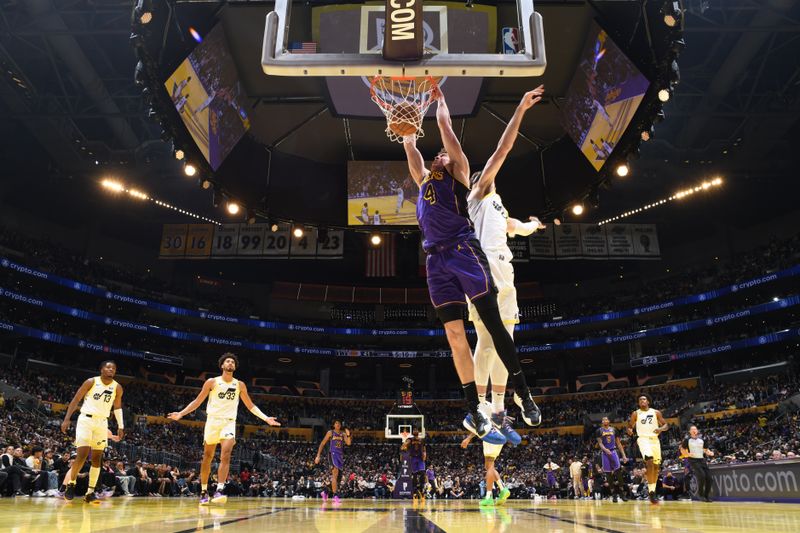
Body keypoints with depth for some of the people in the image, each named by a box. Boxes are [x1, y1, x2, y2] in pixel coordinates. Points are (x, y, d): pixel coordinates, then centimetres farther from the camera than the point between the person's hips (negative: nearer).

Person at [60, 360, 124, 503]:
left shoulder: (117, 388, 0)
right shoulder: (91, 382, -9)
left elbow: (117, 407, 12)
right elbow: (76, 399, -3)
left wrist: (120, 425, 5)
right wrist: (66, 419, -9)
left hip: (102, 422, 4)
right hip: (86, 419, -4)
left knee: (97, 458, 2)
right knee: (82, 454, -13)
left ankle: (90, 493, 7)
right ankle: (71, 484, 11)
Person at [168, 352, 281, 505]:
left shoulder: (240, 385, 6)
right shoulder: (212, 382, 0)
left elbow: (250, 406, 11)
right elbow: (198, 401, 5)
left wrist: (266, 418, 2)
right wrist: (181, 413, -6)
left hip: (229, 422, 0)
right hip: (213, 421, 0)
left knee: (225, 455, -19)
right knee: (207, 457, 7)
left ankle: (219, 490, -22)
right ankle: (204, 492, 21)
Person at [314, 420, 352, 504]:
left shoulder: (343, 434, 12)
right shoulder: (330, 432, 2)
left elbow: (349, 443, 0)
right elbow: (322, 444, 3)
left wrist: (348, 435, -17)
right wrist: (318, 456, -3)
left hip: (341, 455, 5)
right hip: (333, 454, -5)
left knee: (338, 476, 10)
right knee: (335, 474, -22)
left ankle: (326, 492, 30)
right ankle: (335, 496, -25)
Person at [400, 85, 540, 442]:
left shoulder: (458, 173, 12)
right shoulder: (424, 178, 26)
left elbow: (445, 126, 11)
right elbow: (408, 140, 29)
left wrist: (439, 98, 24)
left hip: (464, 251, -5)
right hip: (436, 260, 5)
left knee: (493, 324, -4)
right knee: (454, 336, 2)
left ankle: (523, 393, 7)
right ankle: (475, 411, 7)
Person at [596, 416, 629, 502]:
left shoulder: (614, 430, 7)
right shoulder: (599, 430, 1)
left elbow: (618, 443, 9)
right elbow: (600, 443, -6)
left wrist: (623, 455, 2)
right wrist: (605, 450, -28)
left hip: (613, 452, 1)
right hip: (605, 453, -1)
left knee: (618, 471, -11)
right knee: (608, 474, 1)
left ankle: (621, 492, -1)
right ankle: (613, 494, 9)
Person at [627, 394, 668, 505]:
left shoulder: (656, 412, 8)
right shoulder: (635, 414, 5)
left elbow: (666, 424, 8)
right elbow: (630, 426, 8)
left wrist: (661, 429, -14)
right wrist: (629, 430, -15)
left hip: (654, 439, 4)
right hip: (643, 439, -3)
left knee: (656, 466, 7)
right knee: (649, 461, -23)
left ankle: (652, 490, 23)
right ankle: (651, 491, -19)